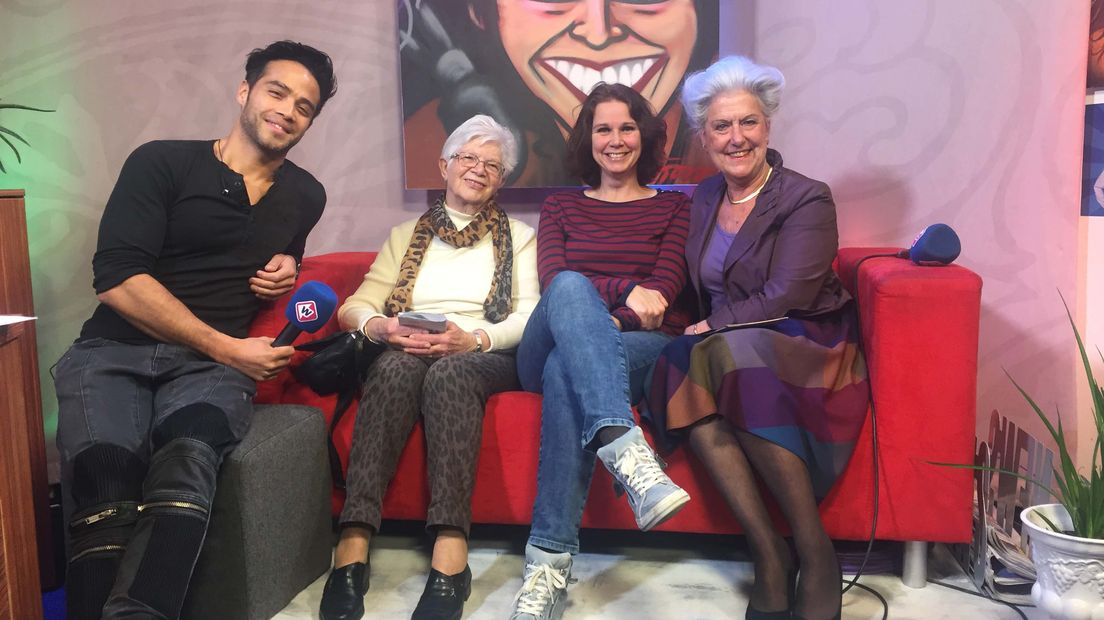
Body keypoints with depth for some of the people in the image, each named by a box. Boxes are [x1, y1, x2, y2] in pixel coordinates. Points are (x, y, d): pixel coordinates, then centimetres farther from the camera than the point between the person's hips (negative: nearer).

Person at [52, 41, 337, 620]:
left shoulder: (305, 196, 17)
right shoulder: (161, 162, 2)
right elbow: (117, 280, -9)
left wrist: (286, 267, 14)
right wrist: (227, 348, -11)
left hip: (211, 365, 2)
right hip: (115, 352, -2)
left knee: (187, 459, -34)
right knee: (103, 473, -33)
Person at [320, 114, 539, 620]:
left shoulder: (519, 236, 18)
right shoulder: (406, 235, 23)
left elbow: (530, 315, 3)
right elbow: (355, 306, 12)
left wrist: (475, 338, -17)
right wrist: (379, 326, -13)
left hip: (485, 357, -1)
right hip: (404, 352, 1)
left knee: (449, 372, -37)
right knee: (396, 367, -36)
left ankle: (450, 554, -48)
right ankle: (353, 544, -44)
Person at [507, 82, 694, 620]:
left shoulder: (674, 207, 22)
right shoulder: (561, 207, 25)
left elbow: (664, 288, 4)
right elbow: (552, 281, 4)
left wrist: (594, 322, -15)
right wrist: (625, 291, -17)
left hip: (643, 349, -1)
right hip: (547, 351, 1)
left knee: (567, 370, -37)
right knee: (572, 288, -35)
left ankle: (550, 563, -40)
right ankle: (628, 454, -56)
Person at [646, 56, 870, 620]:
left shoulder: (807, 201, -6)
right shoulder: (705, 199, 14)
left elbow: (782, 299, -15)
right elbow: (703, 293, 18)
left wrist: (709, 328, -12)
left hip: (808, 350, -5)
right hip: (724, 347, 5)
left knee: (731, 353, -37)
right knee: (685, 376, -30)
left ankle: (814, 550, -28)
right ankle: (768, 553, -29)